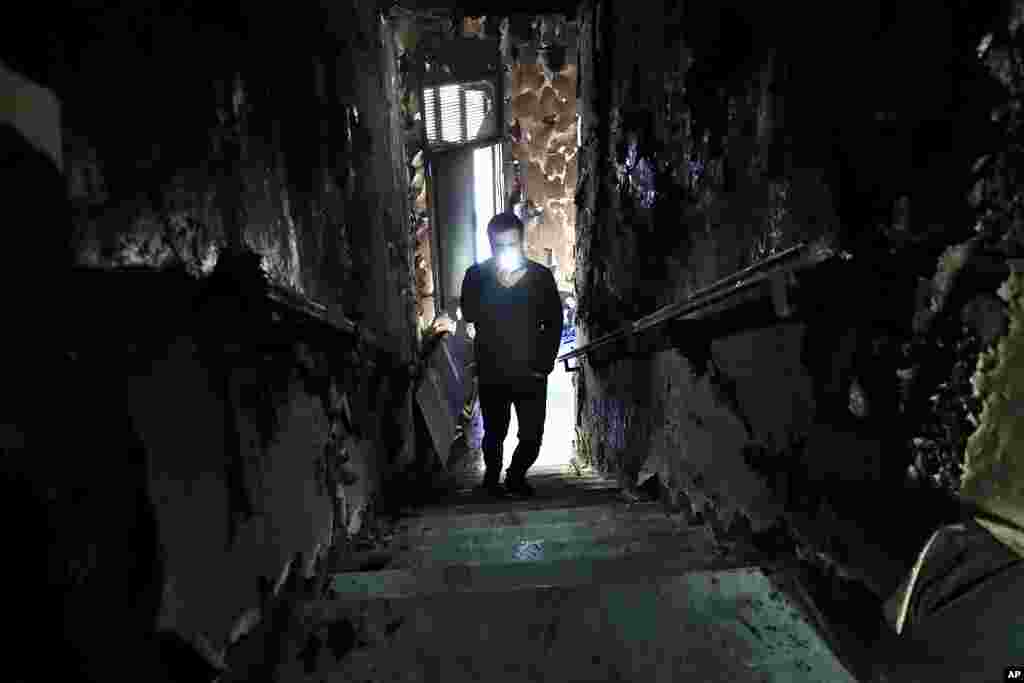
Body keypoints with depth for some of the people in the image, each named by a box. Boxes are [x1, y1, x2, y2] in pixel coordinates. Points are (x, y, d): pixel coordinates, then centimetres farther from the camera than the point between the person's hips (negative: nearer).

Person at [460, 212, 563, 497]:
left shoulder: (541, 275, 0)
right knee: (495, 434, 12)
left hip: (531, 373, 1)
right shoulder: (476, 275, 0)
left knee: (532, 437, 4)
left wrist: (545, 363, -5)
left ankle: (515, 477, 34)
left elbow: (554, 322, 2)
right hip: (491, 374, 0)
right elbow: (468, 314, -12)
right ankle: (492, 479, 41)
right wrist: (498, 284, -22)